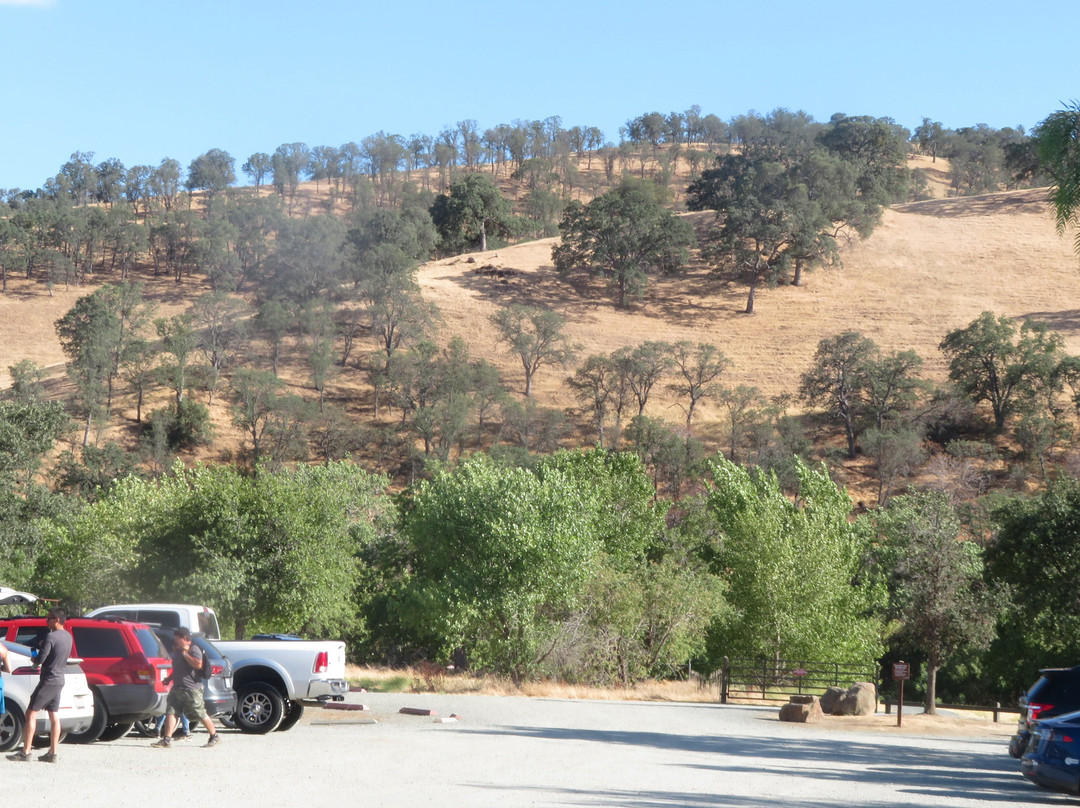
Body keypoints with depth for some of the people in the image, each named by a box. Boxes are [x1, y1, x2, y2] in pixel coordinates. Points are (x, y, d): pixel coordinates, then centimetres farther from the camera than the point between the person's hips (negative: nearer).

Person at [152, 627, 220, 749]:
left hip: (192, 689, -8)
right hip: (177, 688, 8)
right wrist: (168, 679, 21)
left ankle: (214, 737, 14)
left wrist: (185, 654, -19)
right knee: (170, 712, -4)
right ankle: (167, 740, -8)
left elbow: (198, 664, -25)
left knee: (200, 715, -1)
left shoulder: (194, 649, -8)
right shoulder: (177, 651, 19)